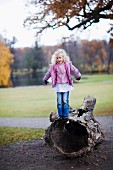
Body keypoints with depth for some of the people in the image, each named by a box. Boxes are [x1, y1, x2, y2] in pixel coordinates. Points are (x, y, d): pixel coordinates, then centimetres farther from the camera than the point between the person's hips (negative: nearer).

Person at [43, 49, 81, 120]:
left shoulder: (68, 64, -2)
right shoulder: (53, 66, 1)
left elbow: (74, 70, 14)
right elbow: (48, 73, 18)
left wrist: (78, 76, 26)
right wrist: (45, 79, 30)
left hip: (66, 85, -1)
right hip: (58, 86, 1)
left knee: (65, 101, -3)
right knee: (59, 102, 1)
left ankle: (66, 115, 5)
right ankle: (60, 115, 11)